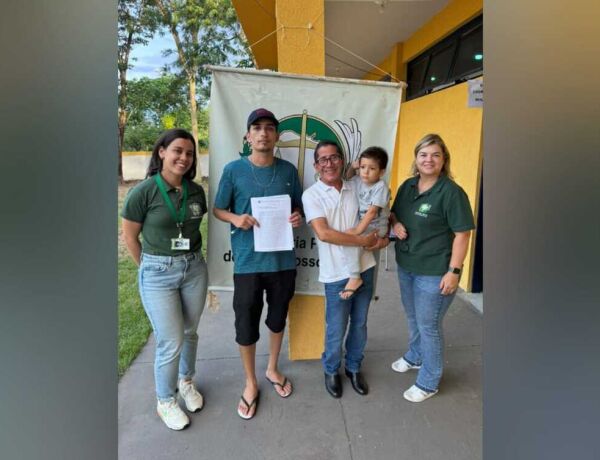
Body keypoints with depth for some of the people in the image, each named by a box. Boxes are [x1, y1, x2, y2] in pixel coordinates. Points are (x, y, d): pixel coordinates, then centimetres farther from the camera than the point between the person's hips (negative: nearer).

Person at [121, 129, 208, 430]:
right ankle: (165, 402, 27)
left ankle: (186, 382, 43)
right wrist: (152, 267, 4)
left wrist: (189, 258, 10)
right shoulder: (144, 191, -13)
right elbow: (129, 237, -4)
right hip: (158, 273, -4)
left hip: (195, 268, 4)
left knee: (189, 332, 17)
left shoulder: (196, 191, -1)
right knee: (171, 342, 2)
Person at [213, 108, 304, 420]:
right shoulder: (233, 170, -5)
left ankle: (272, 369, 44)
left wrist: (298, 217, -11)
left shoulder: (288, 170, 1)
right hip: (248, 262, -2)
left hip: (283, 260, 2)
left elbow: (298, 207, 12)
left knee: (278, 318, 18)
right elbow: (218, 209, 3)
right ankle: (251, 382, 33)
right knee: (246, 325, 8)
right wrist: (235, 218, -17)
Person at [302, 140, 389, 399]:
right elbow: (324, 233, -20)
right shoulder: (312, 195, -9)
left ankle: (354, 368, 41)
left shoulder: (355, 189, 5)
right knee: (336, 330, 8)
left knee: (359, 324, 18)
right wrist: (363, 240, -17)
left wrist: (384, 236, -4)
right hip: (336, 274, -4)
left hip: (365, 267, 5)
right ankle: (331, 371, 36)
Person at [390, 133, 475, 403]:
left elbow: (462, 234, -16)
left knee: (428, 325, 7)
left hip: (434, 272, -7)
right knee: (412, 318, 25)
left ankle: (429, 382, 27)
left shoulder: (451, 192, -17)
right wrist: (395, 224, -5)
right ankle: (414, 357, 50)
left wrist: (454, 271, -19)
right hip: (406, 266, 7)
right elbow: (394, 213, 18)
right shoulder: (408, 186, 4)